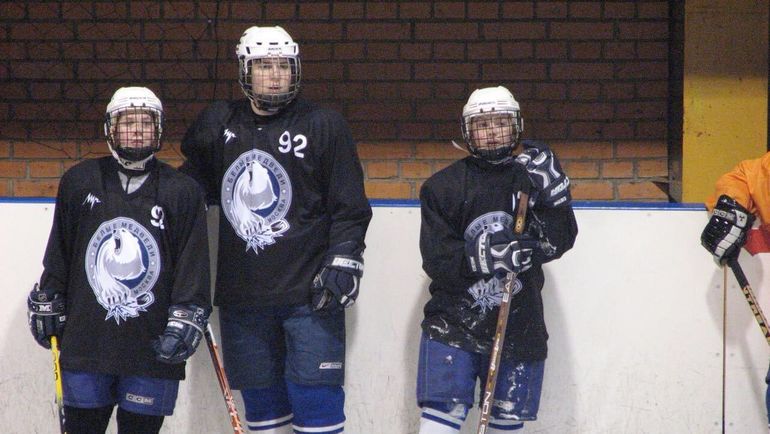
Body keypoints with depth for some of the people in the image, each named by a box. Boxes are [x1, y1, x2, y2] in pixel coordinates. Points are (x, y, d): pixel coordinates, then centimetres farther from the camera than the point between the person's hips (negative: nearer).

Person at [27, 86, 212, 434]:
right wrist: (46, 304, 12)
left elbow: (194, 265, 1)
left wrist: (185, 320, -7)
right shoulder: (79, 182, 5)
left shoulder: (182, 192, 3)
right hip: (85, 340, 1)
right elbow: (57, 253, 12)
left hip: (153, 350, -1)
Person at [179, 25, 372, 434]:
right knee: (261, 400, 10)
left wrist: (343, 262, -8)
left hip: (309, 292, -4)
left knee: (316, 397, -6)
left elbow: (350, 207, 1)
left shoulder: (324, 125, 0)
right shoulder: (217, 124, 8)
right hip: (241, 292, 4)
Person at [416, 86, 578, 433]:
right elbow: (437, 258, -8)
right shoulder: (444, 186, 0)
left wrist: (551, 192, -18)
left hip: (519, 324, 2)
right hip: (453, 322, -2)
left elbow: (559, 242, -4)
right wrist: (485, 258, -24)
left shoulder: (531, 178, 6)